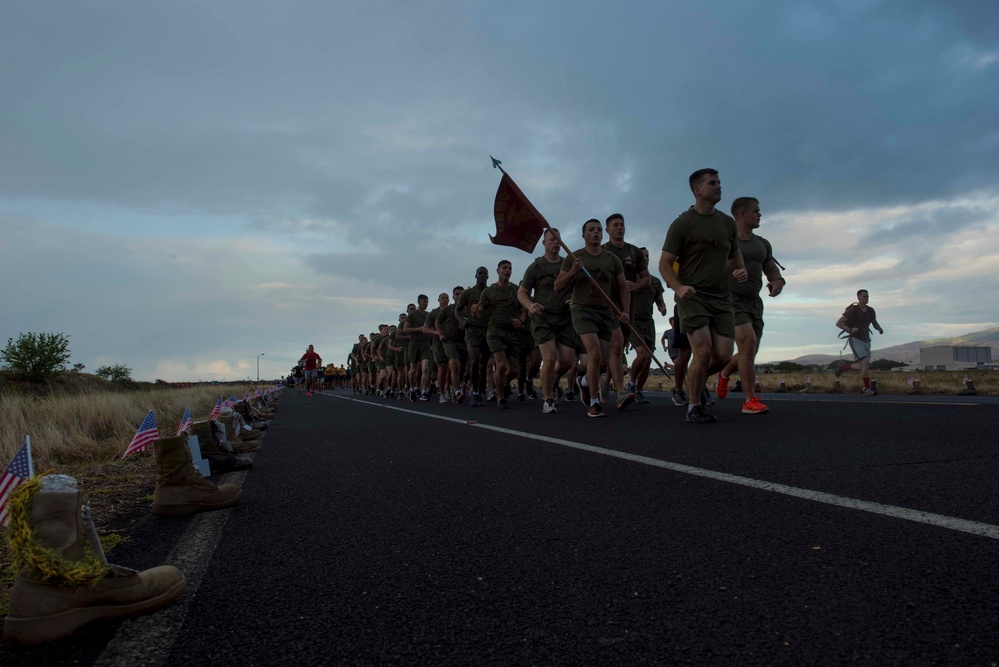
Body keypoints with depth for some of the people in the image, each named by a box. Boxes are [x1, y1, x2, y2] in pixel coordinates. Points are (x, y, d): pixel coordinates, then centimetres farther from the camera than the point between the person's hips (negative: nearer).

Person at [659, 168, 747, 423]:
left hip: (721, 297, 5)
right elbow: (665, 263, -6)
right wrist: (678, 287, -23)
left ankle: (697, 381, 29)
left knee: (723, 356, -3)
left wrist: (740, 269, 4)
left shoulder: (728, 223, 13)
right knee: (703, 351, -15)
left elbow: (735, 253, 27)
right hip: (692, 296, -5)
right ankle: (694, 407, 2)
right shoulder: (682, 223, -5)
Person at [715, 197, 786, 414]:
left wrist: (778, 281, -8)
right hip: (731, 300, -7)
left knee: (750, 352, 9)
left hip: (754, 302, 7)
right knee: (748, 343, -22)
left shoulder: (763, 244, 16)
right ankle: (750, 400, -16)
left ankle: (725, 373, 41)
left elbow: (771, 269, 15)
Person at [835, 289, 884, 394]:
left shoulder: (870, 311, 6)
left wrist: (880, 329, -5)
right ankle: (867, 388, -9)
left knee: (865, 366, 8)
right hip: (855, 340, -7)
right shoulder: (853, 310, -12)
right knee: (866, 363, -18)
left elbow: (875, 324, 19)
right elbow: (838, 323, -12)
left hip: (865, 340, 7)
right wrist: (850, 329, -26)